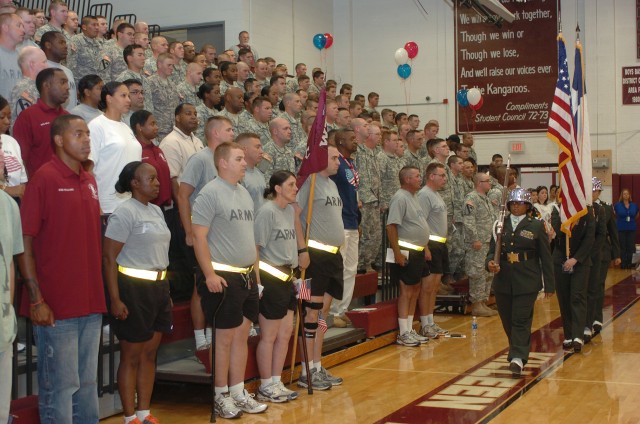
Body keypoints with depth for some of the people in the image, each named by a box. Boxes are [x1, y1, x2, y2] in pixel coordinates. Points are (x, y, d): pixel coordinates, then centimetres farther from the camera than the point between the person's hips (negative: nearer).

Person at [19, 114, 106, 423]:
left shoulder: (89, 181, 12)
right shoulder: (44, 178, -9)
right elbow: (24, 243, -12)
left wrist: (99, 292, 14)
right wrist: (36, 300, -15)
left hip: (90, 303, 7)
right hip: (56, 306, -7)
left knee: (87, 383, 14)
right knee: (60, 384, 0)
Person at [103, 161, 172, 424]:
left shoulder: (156, 211, 13)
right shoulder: (125, 212, -12)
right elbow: (109, 257, -15)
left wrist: (166, 291, 18)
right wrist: (115, 299, -20)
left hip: (158, 287, 8)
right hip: (133, 288, -8)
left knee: (149, 354, 11)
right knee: (131, 356, 1)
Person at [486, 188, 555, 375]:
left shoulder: (537, 226, 2)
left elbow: (545, 257, 2)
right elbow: (492, 250, 8)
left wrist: (549, 285, 0)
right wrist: (490, 263, -16)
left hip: (527, 281, -3)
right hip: (503, 281, 3)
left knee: (521, 320, -9)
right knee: (507, 320, 10)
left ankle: (518, 358, -13)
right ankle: (518, 351, 30)